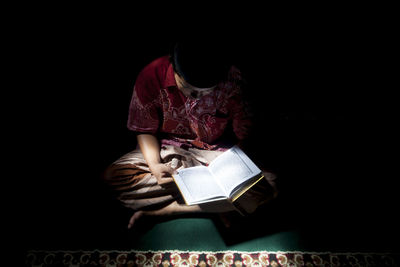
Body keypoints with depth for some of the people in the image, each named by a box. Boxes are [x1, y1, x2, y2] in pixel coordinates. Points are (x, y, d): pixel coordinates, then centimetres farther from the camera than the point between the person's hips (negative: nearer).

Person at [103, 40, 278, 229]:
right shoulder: (151, 77, -16)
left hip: (216, 153, 1)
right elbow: (145, 130, -4)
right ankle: (216, 205, -17)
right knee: (112, 176, -22)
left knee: (268, 185, -24)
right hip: (167, 151, 1)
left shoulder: (232, 80, -16)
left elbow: (241, 132, -5)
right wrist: (155, 165, -20)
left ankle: (160, 210, -19)